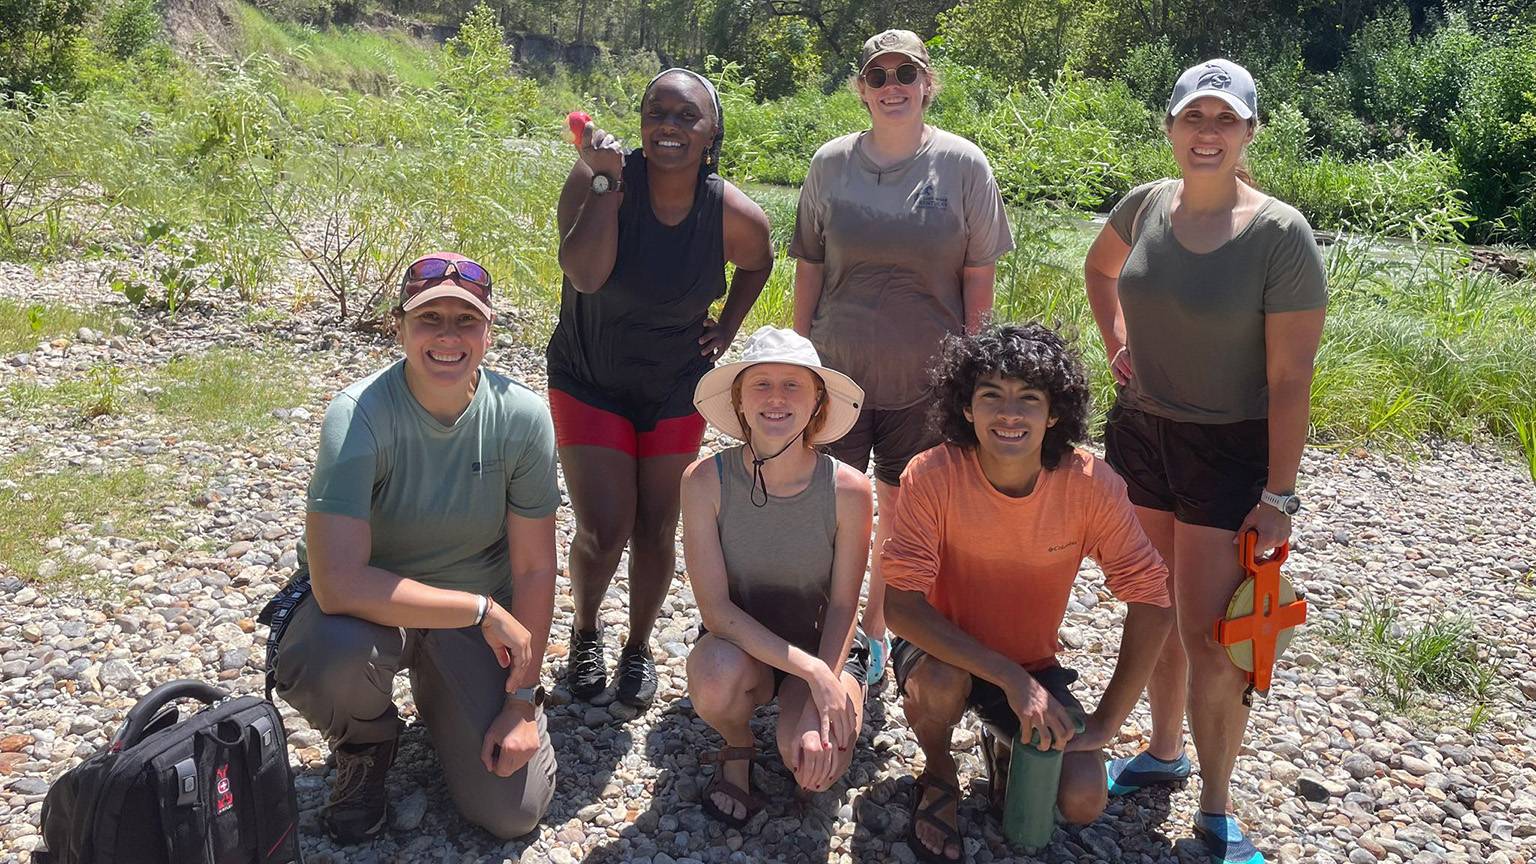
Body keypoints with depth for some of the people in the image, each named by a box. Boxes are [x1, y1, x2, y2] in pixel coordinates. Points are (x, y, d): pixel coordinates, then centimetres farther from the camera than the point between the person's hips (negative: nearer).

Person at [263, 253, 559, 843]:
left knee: (515, 812, -6)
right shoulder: (359, 416, -26)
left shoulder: (523, 417, -17)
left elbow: (534, 570, -9)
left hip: (481, 608, 2)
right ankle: (366, 745, 1)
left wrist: (522, 700, -9)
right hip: (372, 601, -2)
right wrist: (483, 610, -30)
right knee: (332, 656, -38)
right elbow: (339, 584, -35)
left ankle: (436, 691, 25)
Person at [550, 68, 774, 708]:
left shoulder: (735, 215, -14)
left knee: (656, 532, 8)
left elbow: (756, 265, 10)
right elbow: (585, 275, -34)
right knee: (604, 531, -6)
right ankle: (585, 633, 27)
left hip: (677, 390, 2)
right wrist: (606, 179, -34)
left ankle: (639, 647, 34)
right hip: (590, 383, -1)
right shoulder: (597, 176, -20)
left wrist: (729, 327, 2)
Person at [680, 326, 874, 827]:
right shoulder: (705, 480, -20)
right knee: (717, 677, -35)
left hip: (823, 646, 0)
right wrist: (810, 671, -28)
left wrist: (823, 697, -24)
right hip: (740, 643, 0)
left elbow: (842, 608, -10)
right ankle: (736, 747, 2)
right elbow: (715, 608, -20)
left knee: (818, 762, -27)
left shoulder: (848, 490, -19)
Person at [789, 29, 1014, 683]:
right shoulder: (831, 163, 1)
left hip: (924, 378, -1)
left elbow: (979, 274, -1)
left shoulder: (963, 166, -4)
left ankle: (875, 627, 32)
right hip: (837, 368, 1)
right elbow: (809, 267, 7)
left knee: (900, 510, 12)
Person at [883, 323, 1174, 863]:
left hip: (1032, 662, 2)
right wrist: (1011, 678, -35)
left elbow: (1152, 604, -15)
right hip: (944, 650, -2)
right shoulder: (932, 476, -26)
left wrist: (1107, 721, -17)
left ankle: (1007, 747, 20)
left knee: (1083, 803, -15)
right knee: (942, 683, -35)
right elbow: (901, 606, -28)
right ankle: (939, 777, 1)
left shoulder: (1090, 484, -21)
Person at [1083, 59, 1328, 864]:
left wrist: (1279, 495, -14)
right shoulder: (1145, 205, -2)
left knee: (1210, 638, 1)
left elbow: (1290, 377, -15)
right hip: (1139, 434, 5)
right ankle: (1163, 751, 40)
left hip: (1230, 455, -5)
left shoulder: (1281, 234, -16)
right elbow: (1099, 268, 21)